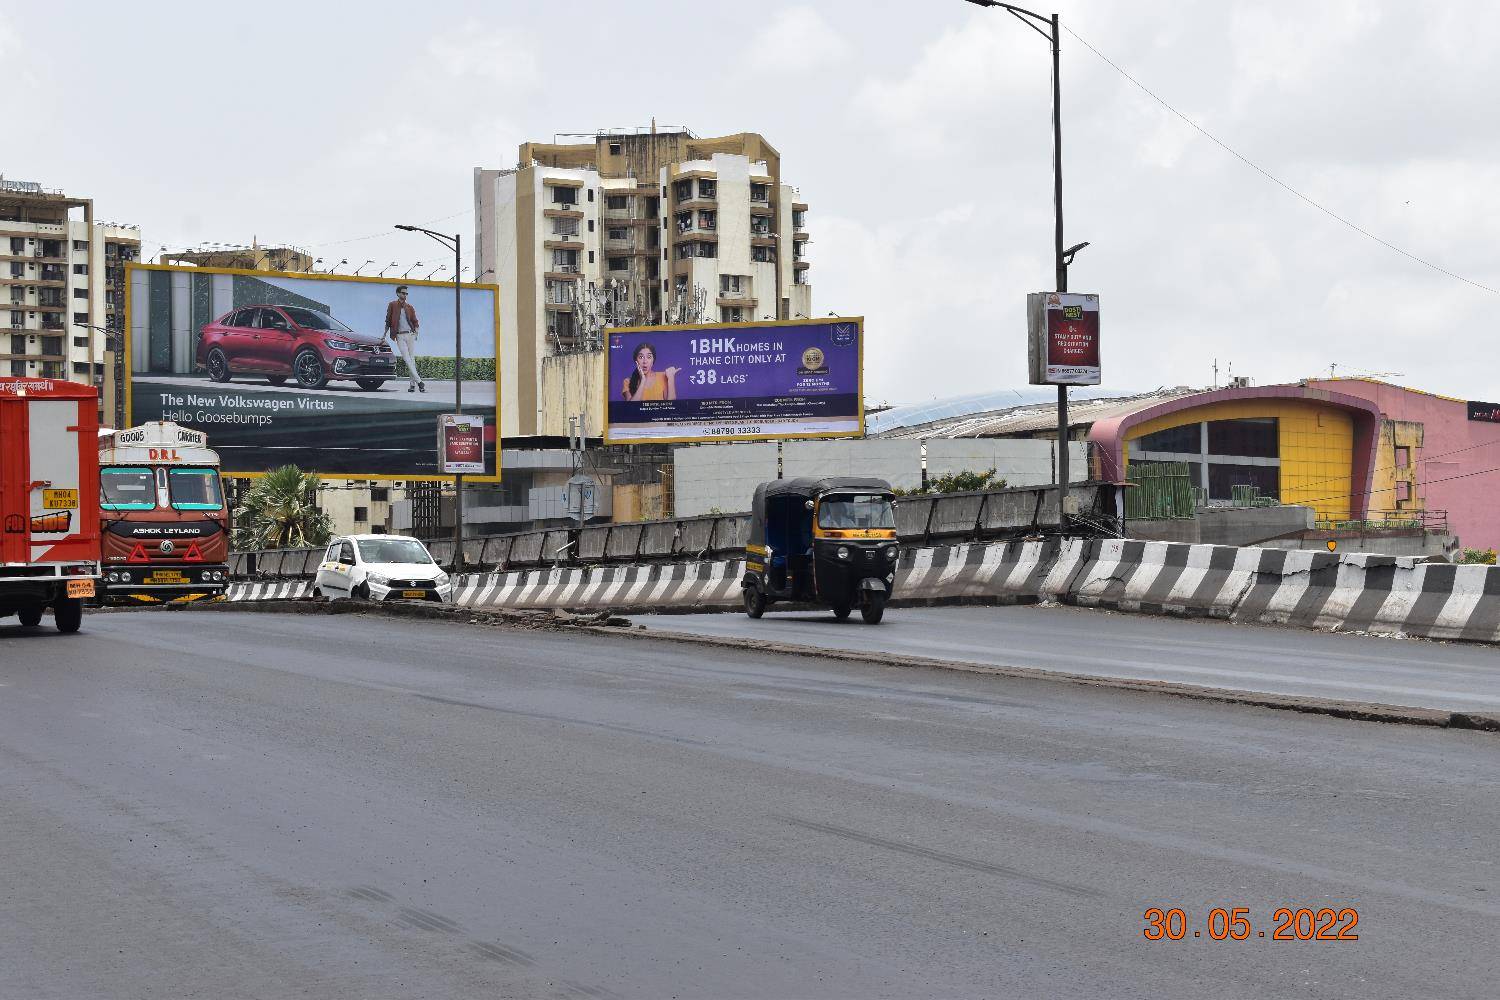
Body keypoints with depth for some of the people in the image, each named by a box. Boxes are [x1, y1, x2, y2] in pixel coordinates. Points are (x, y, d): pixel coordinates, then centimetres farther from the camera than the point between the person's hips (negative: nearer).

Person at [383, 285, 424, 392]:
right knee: (407, 360, -12)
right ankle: (419, 382, -17)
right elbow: (388, 321, 10)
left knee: (412, 359, -1)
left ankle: (413, 384, 2)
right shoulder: (392, 305, 6)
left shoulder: (410, 307, 12)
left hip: (410, 335, 2)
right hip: (400, 336, -2)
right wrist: (384, 335, 7)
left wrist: (416, 332, -4)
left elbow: (415, 322, 13)